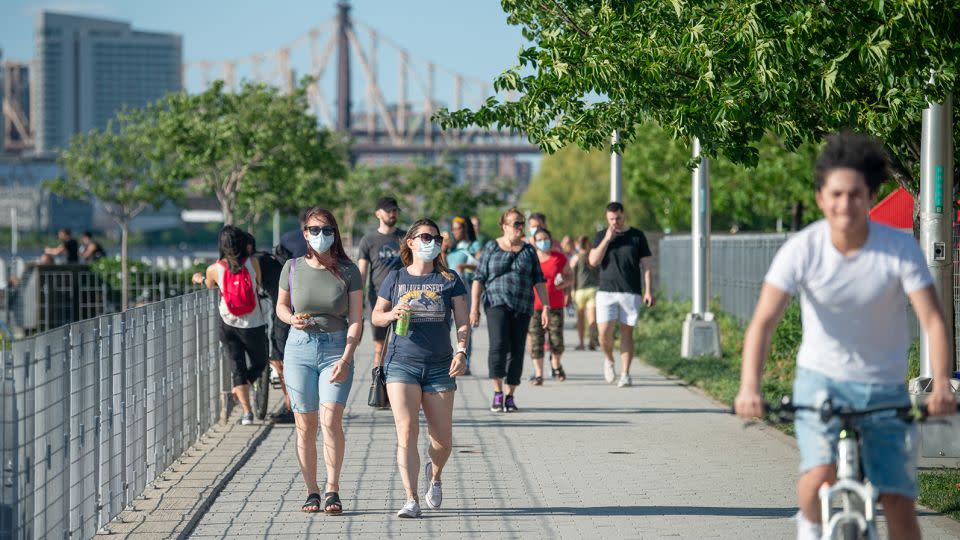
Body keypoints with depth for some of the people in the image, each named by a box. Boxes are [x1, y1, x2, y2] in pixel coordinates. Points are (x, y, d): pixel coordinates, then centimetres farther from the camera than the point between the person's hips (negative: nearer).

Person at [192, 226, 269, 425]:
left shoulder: (214, 269, -9)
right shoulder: (252, 263, -12)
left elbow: (210, 287, 13)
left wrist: (201, 279, 34)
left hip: (228, 325, 1)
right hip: (253, 325, -1)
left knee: (237, 367, 8)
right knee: (259, 363, 19)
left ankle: (247, 411, -1)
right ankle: (242, 389, -4)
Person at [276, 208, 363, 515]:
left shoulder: (347, 271, -1)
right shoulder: (292, 268, 3)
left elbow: (356, 319, -2)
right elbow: (281, 306, 17)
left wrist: (346, 359, -13)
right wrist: (293, 320, -6)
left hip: (337, 349, -2)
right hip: (300, 350, 2)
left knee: (330, 420, -15)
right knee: (305, 425, 2)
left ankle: (332, 490, -6)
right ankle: (311, 492, 12)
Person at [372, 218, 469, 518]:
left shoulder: (449, 280, 6)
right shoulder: (395, 279, 7)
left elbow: (463, 322, 2)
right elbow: (376, 316, 15)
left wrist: (461, 351, -15)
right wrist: (392, 314, -8)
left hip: (440, 367, 1)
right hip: (402, 364, -1)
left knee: (442, 439, 3)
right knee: (407, 430, -14)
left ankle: (434, 474, 37)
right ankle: (411, 500, -14)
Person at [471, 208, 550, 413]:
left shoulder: (528, 250, 10)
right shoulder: (491, 248, 5)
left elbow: (539, 281, 7)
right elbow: (479, 278, 4)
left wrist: (546, 307, -2)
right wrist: (474, 307, -3)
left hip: (522, 307, 3)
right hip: (497, 304, -3)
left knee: (516, 351, 0)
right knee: (498, 345, -19)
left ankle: (510, 396, 11)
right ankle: (497, 393, -7)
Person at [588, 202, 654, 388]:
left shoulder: (637, 236, 5)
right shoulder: (601, 236, 8)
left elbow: (647, 265, 5)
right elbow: (593, 261, -3)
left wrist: (648, 291, -4)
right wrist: (607, 239, -10)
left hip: (631, 293, -1)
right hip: (606, 292, 1)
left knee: (627, 332, -1)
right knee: (604, 332, -9)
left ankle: (625, 374, 2)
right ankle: (608, 360, 19)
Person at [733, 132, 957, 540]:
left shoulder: (901, 250, -15)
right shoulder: (802, 250, -15)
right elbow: (763, 322, -20)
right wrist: (749, 387, -35)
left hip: (885, 389, 1)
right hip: (821, 380, -1)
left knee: (899, 502, -6)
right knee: (821, 475, -25)